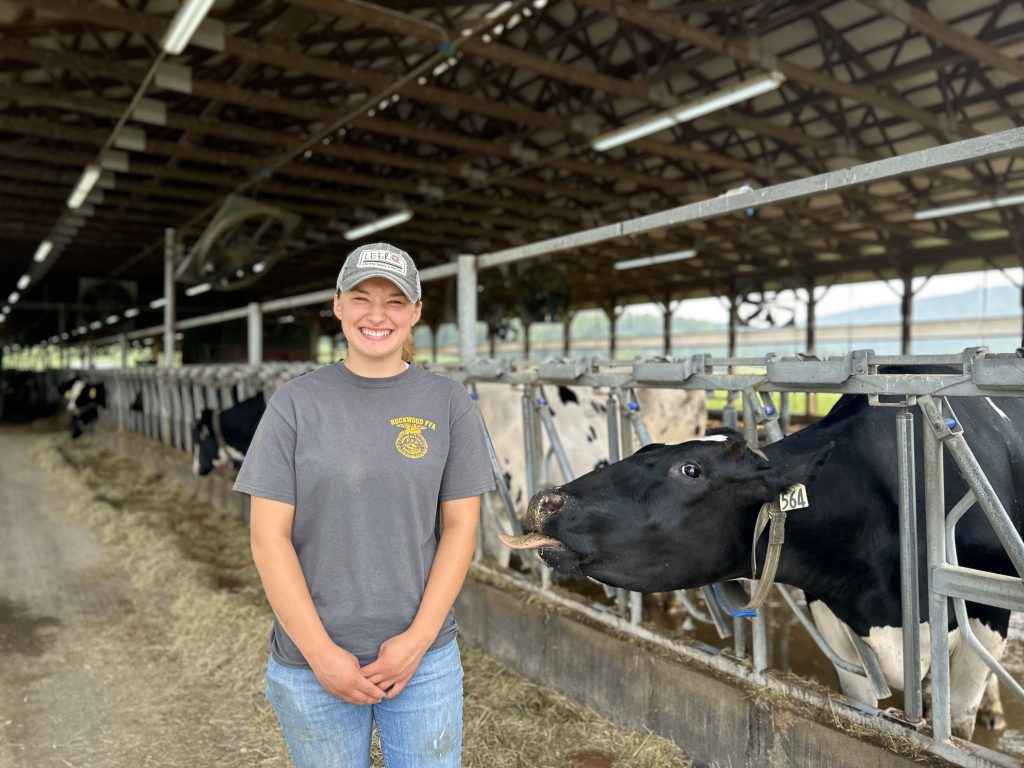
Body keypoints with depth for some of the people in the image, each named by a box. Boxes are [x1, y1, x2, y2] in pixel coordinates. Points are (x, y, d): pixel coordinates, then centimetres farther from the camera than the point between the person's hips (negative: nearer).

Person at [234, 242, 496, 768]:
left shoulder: (447, 403, -2)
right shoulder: (297, 402, -4)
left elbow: (459, 527, -2)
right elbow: (268, 537, -5)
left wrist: (418, 639, -9)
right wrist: (320, 652, -9)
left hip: (425, 660, 0)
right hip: (310, 665, 0)